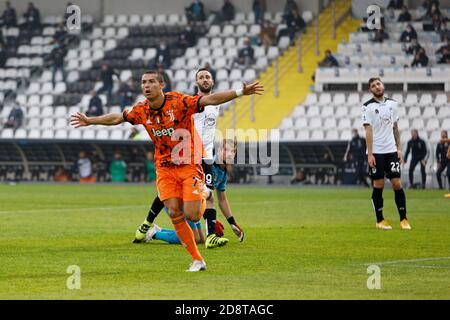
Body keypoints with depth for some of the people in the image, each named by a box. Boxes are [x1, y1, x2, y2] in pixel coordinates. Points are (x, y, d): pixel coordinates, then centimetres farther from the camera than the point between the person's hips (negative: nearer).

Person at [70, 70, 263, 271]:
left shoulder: (179, 102, -17)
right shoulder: (141, 111, -3)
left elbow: (210, 100, -25)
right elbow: (117, 118, 15)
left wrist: (240, 93, -35)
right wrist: (90, 121, 25)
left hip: (189, 165, -4)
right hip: (164, 169, 4)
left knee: (192, 215, -12)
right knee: (174, 214, -8)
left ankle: (202, 200, 26)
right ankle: (197, 260, 3)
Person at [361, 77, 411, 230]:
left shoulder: (392, 103, 9)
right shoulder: (367, 107, -5)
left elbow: (395, 127, 15)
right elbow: (368, 131, -9)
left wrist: (399, 148, 9)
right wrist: (370, 154, -14)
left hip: (391, 150, 3)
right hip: (376, 152, -3)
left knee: (397, 183, -2)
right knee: (378, 185, 0)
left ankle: (403, 219, 4)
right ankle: (380, 220, 9)